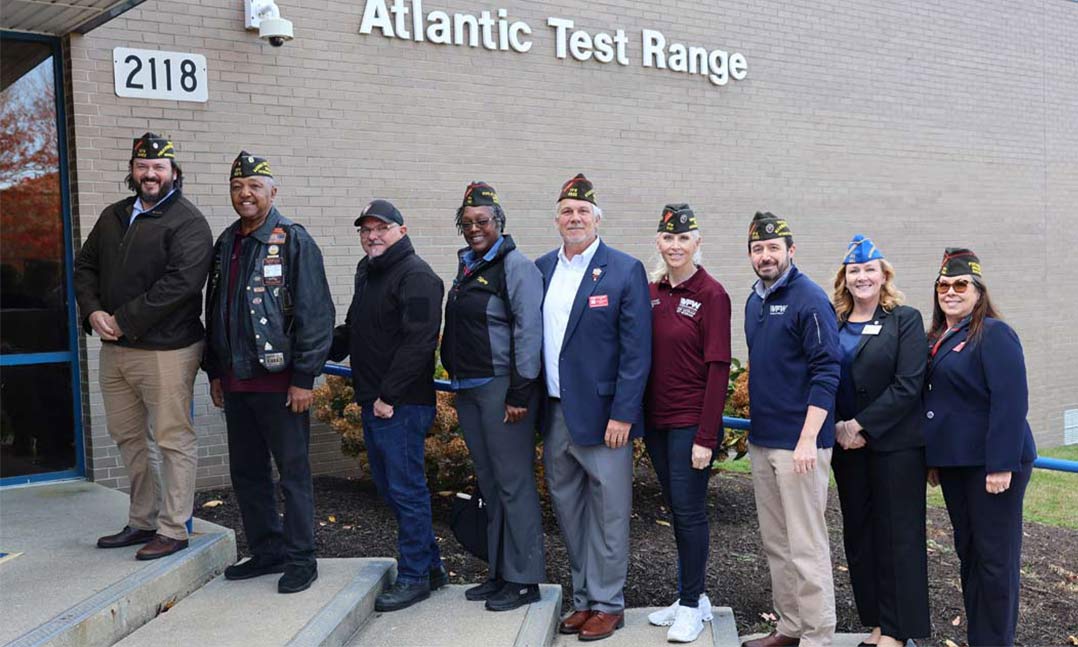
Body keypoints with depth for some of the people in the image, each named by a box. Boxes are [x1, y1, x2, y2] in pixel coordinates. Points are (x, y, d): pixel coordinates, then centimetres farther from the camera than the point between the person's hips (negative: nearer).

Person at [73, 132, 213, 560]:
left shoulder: (187, 221, -9)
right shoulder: (113, 216, 15)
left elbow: (180, 282, -20)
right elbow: (84, 266, 17)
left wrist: (124, 321, -18)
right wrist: (93, 312, -3)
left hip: (165, 350, -8)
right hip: (114, 349, 8)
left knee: (173, 440, -1)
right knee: (127, 438, 16)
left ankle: (173, 529, 9)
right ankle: (142, 521, 30)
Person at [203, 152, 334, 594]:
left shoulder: (294, 241, -8)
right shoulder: (226, 244, 14)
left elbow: (315, 313, -12)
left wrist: (304, 377, -16)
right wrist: (214, 371, 18)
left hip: (280, 381, -7)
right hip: (236, 381, 7)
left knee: (293, 471, 1)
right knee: (246, 472, 13)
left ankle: (300, 559, 11)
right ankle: (266, 552, 26)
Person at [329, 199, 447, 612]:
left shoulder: (416, 276, -13)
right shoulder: (367, 274, 17)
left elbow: (418, 342, -21)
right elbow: (352, 331, 27)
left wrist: (389, 397, -20)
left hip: (402, 406, -10)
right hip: (372, 403, 10)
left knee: (405, 490, -3)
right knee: (389, 487, 15)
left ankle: (414, 577, 9)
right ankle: (431, 566, 26)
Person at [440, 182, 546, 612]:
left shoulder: (515, 266, -9)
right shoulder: (467, 267, 16)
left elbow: (529, 330, -16)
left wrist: (520, 392, -20)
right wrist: (456, 379, 19)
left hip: (501, 387, -9)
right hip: (468, 389, 9)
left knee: (513, 483, -4)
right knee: (489, 484, 14)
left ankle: (523, 580, 5)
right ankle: (498, 572, 24)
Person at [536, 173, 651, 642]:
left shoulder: (625, 270, -6)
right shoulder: (542, 269, 9)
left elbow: (636, 351, -10)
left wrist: (622, 414, -14)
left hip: (602, 416, -5)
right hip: (555, 414, 5)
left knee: (608, 515, 4)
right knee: (569, 511, 13)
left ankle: (608, 604, 18)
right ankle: (584, 599, 27)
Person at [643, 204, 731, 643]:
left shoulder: (711, 295, -10)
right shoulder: (651, 291, 7)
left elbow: (718, 369, -13)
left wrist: (706, 437, -16)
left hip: (690, 423, -6)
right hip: (656, 420, 6)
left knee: (689, 510, 1)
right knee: (676, 509, 14)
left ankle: (692, 605, 15)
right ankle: (690, 597, 27)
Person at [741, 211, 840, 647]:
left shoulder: (809, 300, -11)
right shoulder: (754, 301, 12)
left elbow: (826, 372, -16)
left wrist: (808, 438, -21)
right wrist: (756, 423, 17)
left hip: (798, 443, -8)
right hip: (761, 440, 8)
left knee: (806, 546, -2)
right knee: (775, 543, 14)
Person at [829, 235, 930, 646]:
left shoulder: (905, 320, -3)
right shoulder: (833, 322, 9)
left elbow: (908, 385, -12)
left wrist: (862, 426, -15)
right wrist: (839, 427, -7)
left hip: (894, 445, -5)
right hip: (846, 444, 5)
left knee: (897, 535, 1)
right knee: (858, 534, 9)